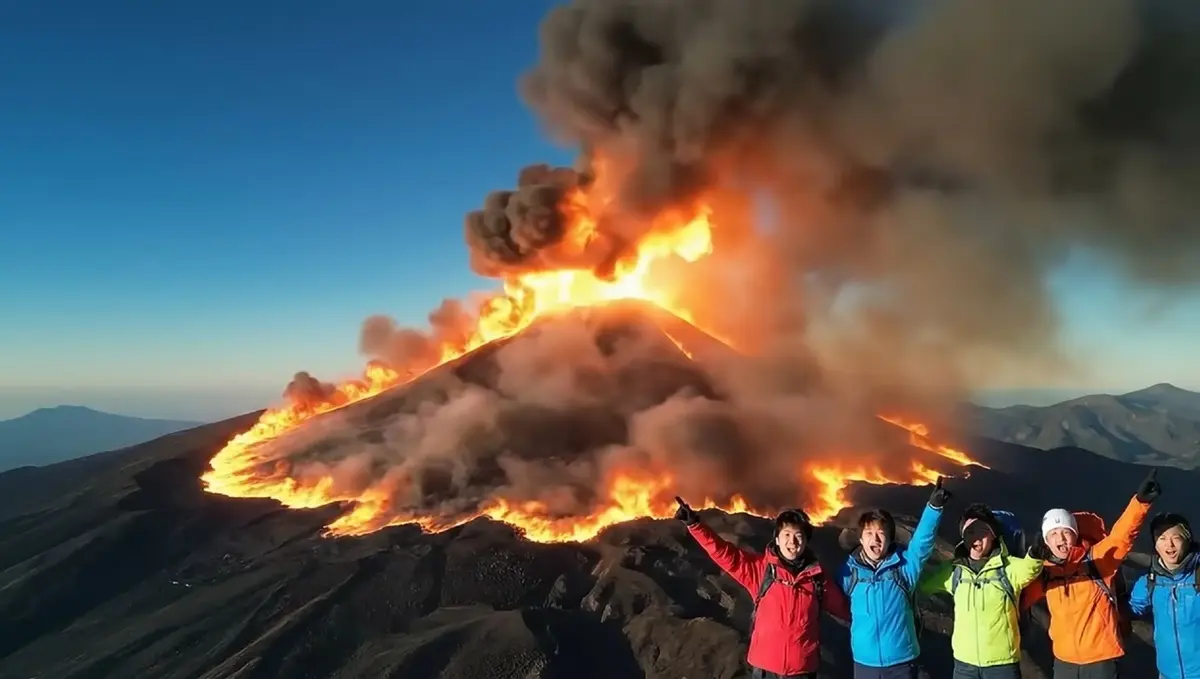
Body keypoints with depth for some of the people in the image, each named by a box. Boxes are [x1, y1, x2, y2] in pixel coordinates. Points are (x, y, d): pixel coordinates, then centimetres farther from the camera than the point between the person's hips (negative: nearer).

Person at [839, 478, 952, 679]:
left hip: (902, 661, -1)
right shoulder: (850, 569, -3)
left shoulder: (904, 564, -6)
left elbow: (923, 540, -22)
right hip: (865, 662, 1)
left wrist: (934, 506, -34)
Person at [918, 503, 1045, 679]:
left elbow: (1030, 568, -29)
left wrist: (1035, 555, -51)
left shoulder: (1009, 567, -9)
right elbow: (921, 583, 11)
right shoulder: (953, 570, 1)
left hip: (1003, 662, -3)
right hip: (964, 663, 3)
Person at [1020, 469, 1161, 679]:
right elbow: (1020, 598, 9)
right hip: (1064, 659, 4)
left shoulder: (1096, 559, -9)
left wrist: (1141, 501, -40)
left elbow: (1122, 535, -25)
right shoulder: (1044, 572, 1)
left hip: (1102, 657, -4)